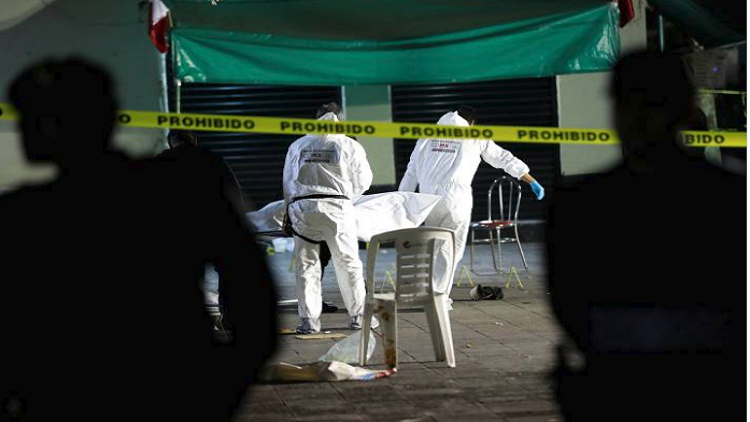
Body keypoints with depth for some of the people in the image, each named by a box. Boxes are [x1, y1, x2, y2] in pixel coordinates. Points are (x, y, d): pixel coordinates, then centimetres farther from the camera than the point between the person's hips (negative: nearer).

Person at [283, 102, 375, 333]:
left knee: (306, 263, 6)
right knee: (348, 262, 9)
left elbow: (288, 181, 12)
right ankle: (358, 315, 13)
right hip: (337, 206, -1)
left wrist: (289, 208, 20)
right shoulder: (350, 146, 2)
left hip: (302, 207, 2)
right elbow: (363, 180, 9)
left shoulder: (298, 145, 9)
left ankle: (309, 319, 3)